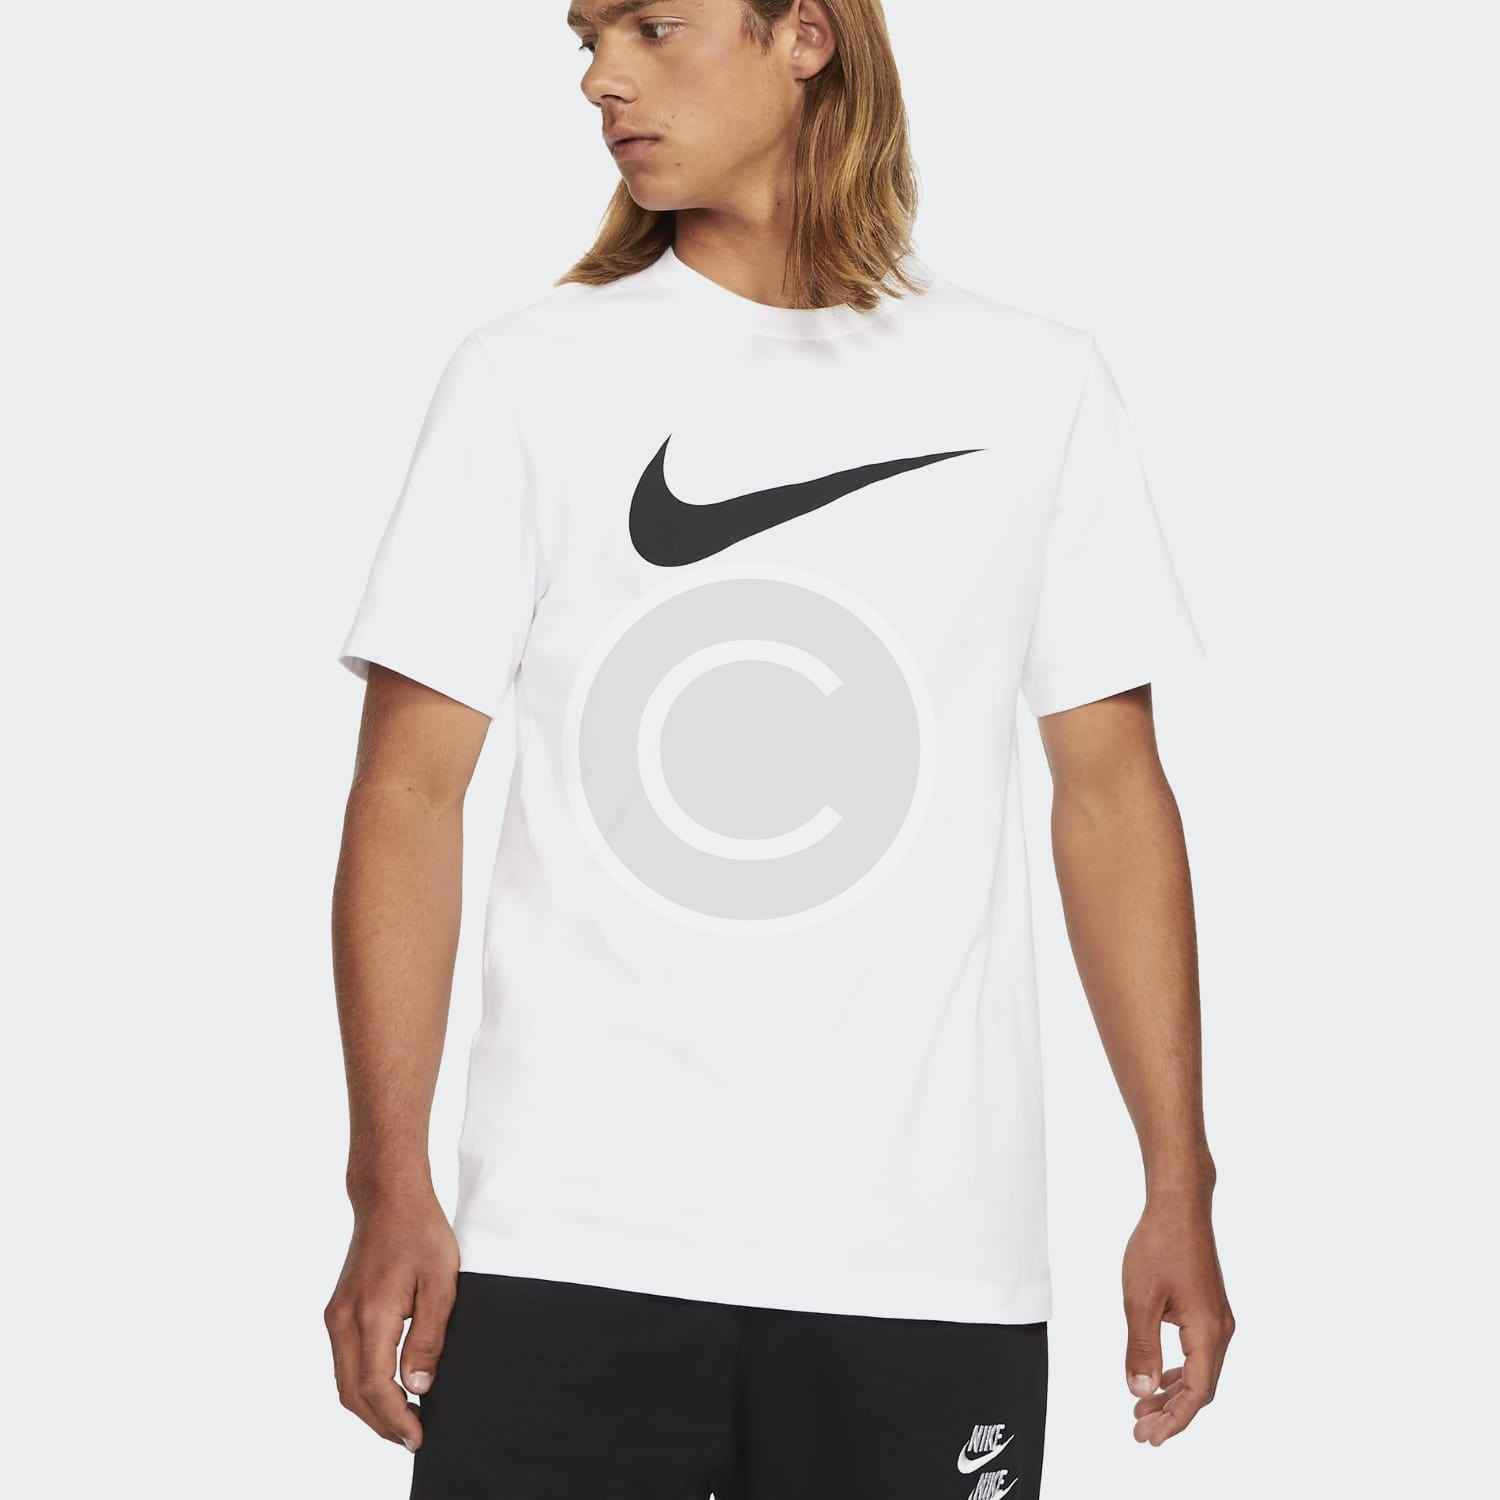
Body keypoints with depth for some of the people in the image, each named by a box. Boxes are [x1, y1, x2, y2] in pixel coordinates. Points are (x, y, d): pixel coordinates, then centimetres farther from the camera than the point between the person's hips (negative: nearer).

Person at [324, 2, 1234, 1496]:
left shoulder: (1036, 387, 7)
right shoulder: (526, 376, 4)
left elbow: (1109, 790, 9)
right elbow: (410, 789, 0)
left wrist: (1179, 1192, 4)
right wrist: (390, 1192, -8)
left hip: (931, 1260, 1)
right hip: (565, 1252, -1)